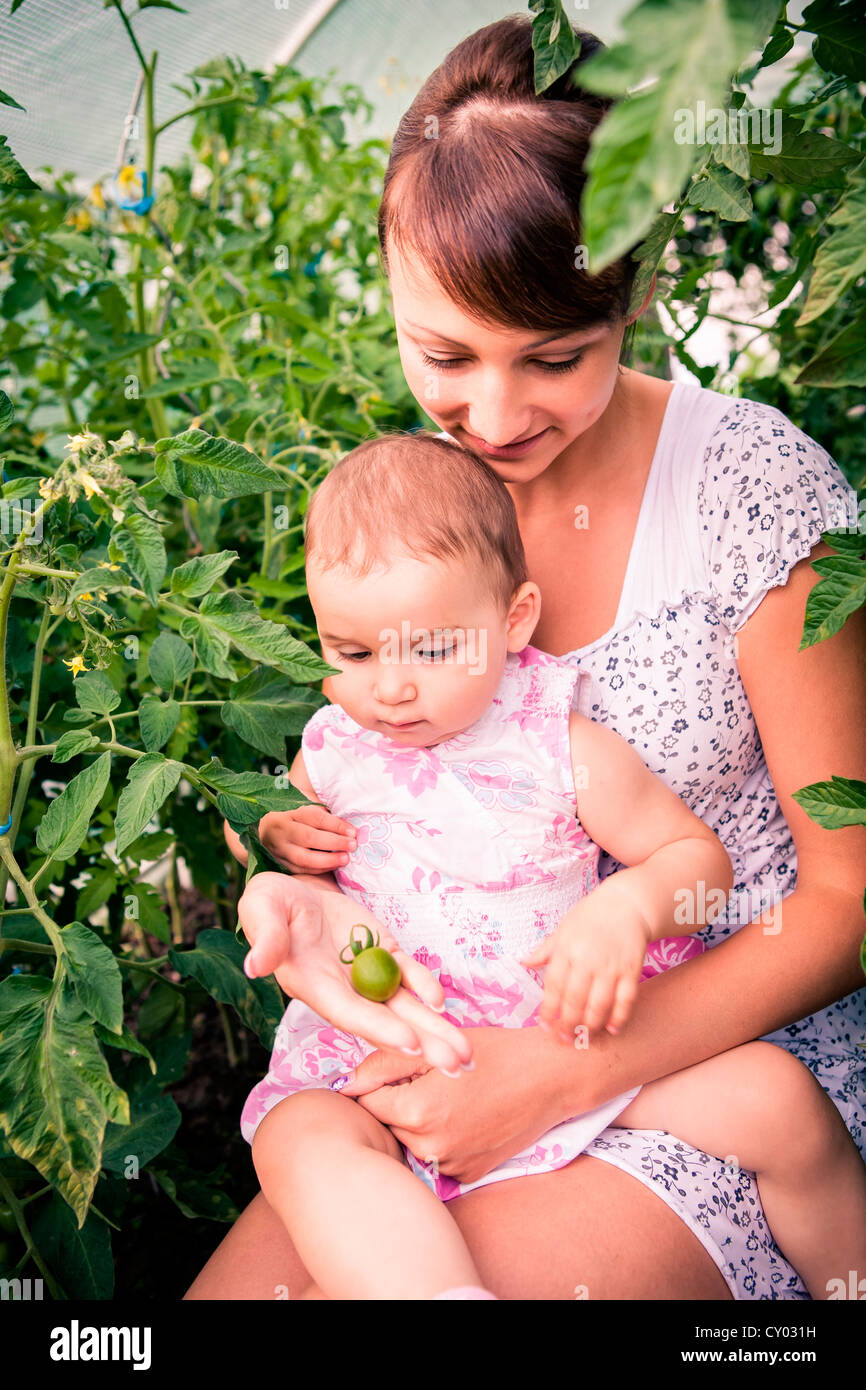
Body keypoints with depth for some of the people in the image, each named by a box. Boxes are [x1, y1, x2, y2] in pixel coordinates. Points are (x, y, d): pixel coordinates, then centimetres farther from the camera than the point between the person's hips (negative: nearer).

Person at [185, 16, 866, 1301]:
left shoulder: (752, 485, -16)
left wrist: (562, 1076, -19)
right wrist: (320, 894, -14)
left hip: (738, 1040, -3)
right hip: (463, 1031, 4)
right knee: (237, 1285, -15)